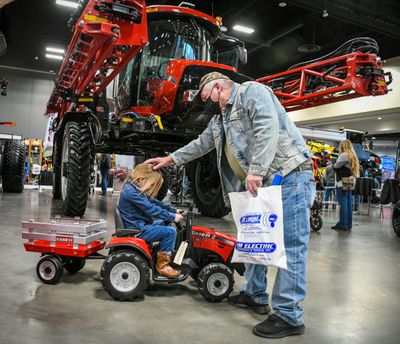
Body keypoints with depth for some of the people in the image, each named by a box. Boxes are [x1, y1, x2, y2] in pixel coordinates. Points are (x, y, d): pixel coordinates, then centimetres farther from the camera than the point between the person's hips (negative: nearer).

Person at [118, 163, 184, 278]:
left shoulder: (136, 189, 11)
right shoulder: (131, 192, -21)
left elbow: (155, 202, 14)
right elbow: (151, 209, -23)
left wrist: (174, 211, 8)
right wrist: (172, 217, -17)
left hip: (141, 225, 11)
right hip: (138, 230, -11)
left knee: (165, 223, 19)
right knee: (170, 231, -15)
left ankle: (167, 256, 18)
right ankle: (163, 265, -6)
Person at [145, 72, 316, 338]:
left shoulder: (251, 91, -5)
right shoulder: (220, 119, 22)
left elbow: (268, 128, -20)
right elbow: (201, 144, 32)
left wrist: (255, 171, -25)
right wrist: (171, 159, 34)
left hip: (289, 176, -9)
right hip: (262, 183, 10)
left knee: (290, 245, -7)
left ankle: (289, 316, 0)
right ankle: (255, 296, 28)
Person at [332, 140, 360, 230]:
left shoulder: (344, 155, -10)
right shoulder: (353, 156, 18)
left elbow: (336, 166, -12)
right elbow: (355, 169, 17)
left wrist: (333, 165, 6)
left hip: (342, 183, -8)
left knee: (343, 204, -6)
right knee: (349, 204, 9)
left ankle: (342, 225, -3)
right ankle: (348, 224, 14)